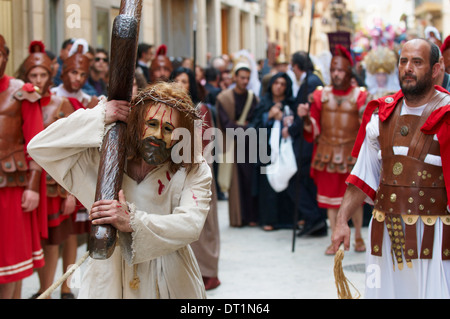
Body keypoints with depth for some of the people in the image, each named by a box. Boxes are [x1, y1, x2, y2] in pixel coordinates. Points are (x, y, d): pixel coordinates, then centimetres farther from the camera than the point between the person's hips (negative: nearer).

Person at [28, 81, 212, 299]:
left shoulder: (194, 171, -6)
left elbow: (191, 224, -21)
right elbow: (39, 147, -8)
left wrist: (133, 222, -33)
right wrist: (99, 117, -15)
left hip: (170, 285, -1)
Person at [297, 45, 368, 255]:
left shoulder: (360, 96, -2)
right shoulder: (321, 95, 4)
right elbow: (313, 129, 3)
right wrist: (306, 118, -15)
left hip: (352, 153, -2)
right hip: (327, 152, 2)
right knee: (330, 194, 6)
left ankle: (358, 237, 25)